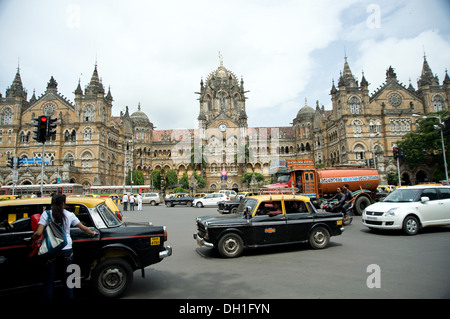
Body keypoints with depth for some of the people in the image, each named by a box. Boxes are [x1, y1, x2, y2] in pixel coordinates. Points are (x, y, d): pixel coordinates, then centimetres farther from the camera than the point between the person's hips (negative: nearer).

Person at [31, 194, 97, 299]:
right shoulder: (69, 215, 1)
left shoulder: (46, 214, -5)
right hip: (67, 250, 2)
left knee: (49, 280, 14)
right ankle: (69, 296, 26)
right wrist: (92, 233, 25)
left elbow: (38, 233, -14)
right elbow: (84, 228, 7)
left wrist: (32, 239, 7)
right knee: (67, 279, 17)